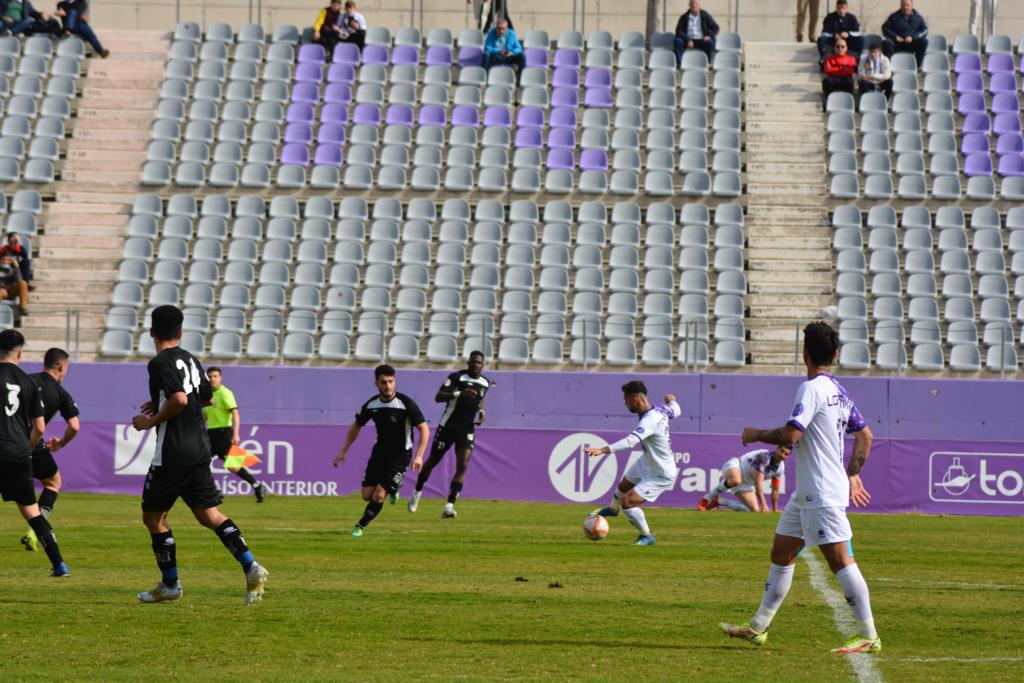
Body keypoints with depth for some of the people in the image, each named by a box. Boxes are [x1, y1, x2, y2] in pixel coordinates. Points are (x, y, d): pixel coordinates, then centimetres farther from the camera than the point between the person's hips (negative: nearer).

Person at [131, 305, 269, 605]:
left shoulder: (160, 363, -13)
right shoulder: (191, 360, 13)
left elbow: (179, 400, -26)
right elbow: (206, 398, 26)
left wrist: (152, 421, -12)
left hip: (172, 454, -8)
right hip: (200, 449, 8)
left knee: (153, 516, 8)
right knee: (209, 515, 7)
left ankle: (170, 584, 12)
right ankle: (251, 568, -10)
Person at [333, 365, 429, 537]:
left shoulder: (406, 403, -21)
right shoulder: (371, 405, -7)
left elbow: (424, 429, -16)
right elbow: (356, 426, 11)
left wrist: (419, 456, -27)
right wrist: (343, 451, 8)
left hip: (400, 456, -5)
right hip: (380, 451, 5)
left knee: (378, 496, -13)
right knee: (367, 495, 2)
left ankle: (361, 526, 11)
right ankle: (392, 489, 34)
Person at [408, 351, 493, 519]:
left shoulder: (485, 383, 7)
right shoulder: (457, 377, -11)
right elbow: (438, 397, -19)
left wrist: (481, 411, 7)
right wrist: (459, 393, -33)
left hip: (467, 429, 3)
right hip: (448, 425, -3)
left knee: (462, 466, -13)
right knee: (433, 461, 9)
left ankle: (449, 505, -15)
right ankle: (417, 492, 32)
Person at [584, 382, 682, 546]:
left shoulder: (649, 421, -37)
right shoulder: (660, 409, -11)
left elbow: (630, 441, -51)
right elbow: (676, 411, 12)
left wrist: (602, 450, -60)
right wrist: (672, 400, 36)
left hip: (661, 476, -10)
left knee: (627, 502, -16)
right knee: (623, 486, 30)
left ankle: (646, 536, 8)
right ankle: (613, 509, 64)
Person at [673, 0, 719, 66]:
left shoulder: (705, 16, 6)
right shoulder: (684, 17, 5)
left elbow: (715, 28, 5)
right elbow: (679, 32, -4)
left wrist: (710, 36, -17)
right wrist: (688, 40, -21)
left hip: (701, 41, 0)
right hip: (688, 41, 0)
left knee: (710, 43, -33)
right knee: (677, 41, -29)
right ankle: (679, 63, -33)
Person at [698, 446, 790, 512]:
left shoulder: (780, 467, -4)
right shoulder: (764, 457, -29)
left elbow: (775, 489, 10)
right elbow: (758, 482, -34)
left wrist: (775, 509, 12)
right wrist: (764, 505, -39)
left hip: (745, 484, 9)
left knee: (755, 510, -4)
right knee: (736, 480, -46)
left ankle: (717, 501, 13)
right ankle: (707, 499, -25)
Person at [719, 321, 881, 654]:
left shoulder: (811, 389, -15)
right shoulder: (839, 392, 13)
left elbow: (790, 435, -23)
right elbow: (865, 435, 20)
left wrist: (757, 434, -5)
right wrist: (852, 475, 26)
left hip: (822, 494, -10)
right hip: (806, 494, 10)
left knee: (839, 560, -9)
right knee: (781, 554, 14)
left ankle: (868, 636, -9)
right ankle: (758, 627, 19)